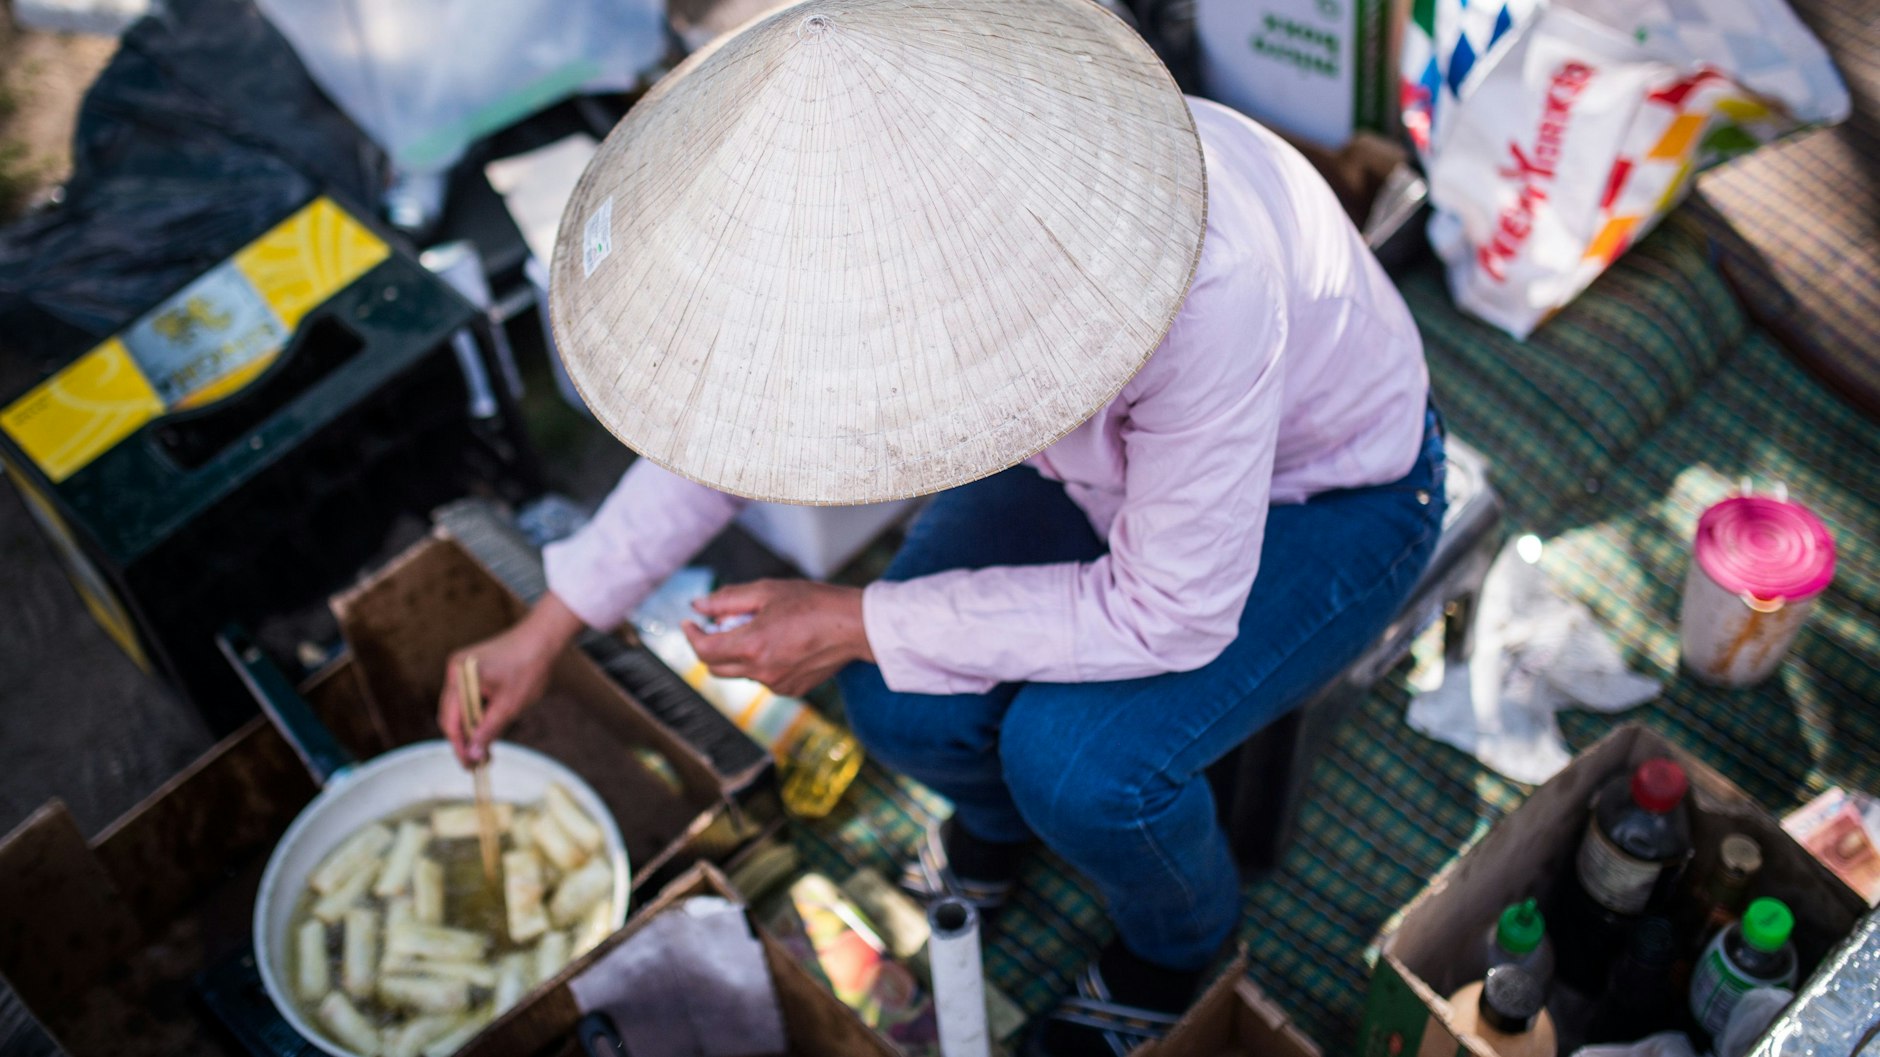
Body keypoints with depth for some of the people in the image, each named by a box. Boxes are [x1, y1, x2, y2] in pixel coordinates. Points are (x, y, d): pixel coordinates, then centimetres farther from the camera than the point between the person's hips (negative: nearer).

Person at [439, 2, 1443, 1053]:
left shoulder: (1200, 287, -44)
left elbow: (1169, 615, -30)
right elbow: (753, 398, -7)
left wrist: (860, 625, -25)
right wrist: (547, 629, -5)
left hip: (1327, 499, -5)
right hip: (1113, 438, 5)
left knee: (1077, 759, -26)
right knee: (905, 706, -16)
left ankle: (1181, 932, 10)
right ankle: (1001, 814, 23)